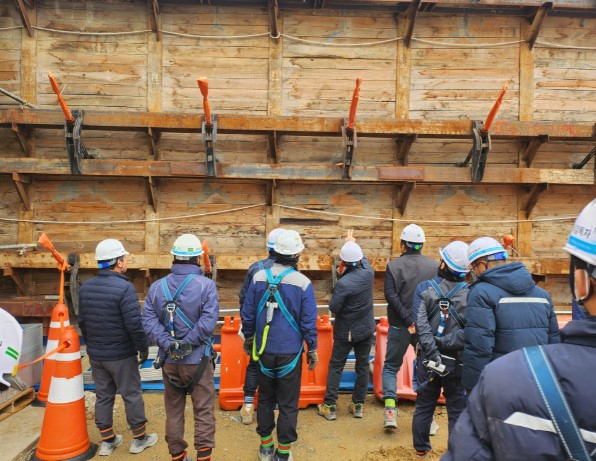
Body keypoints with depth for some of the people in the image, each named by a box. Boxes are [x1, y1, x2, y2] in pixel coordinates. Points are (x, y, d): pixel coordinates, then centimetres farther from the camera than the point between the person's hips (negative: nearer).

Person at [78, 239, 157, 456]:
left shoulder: (85, 288, 2)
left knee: (103, 396, 17)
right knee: (132, 396, 8)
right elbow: (135, 324, -23)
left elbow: (82, 322, 11)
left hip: (95, 355, 7)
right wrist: (144, 348, -9)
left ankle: (107, 440, 29)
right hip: (121, 356, -6)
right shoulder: (124, 288, -22)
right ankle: (139, 438, 22)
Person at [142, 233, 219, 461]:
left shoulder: (157, 286, 0)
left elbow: (148, 320, -9)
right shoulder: (206, 285, -13)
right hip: (197, 359, -4)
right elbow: (208, 321, -22)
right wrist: (188, 343, -15)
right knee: (204, 412, 9)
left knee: (173, 411, 18)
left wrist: (168, 343, -14)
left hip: (169, 360, 4)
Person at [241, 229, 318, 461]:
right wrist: (312, 349, 5)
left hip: (264, 351, 3)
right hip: (290, 353, -3)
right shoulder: (303, 283, -14)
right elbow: (309, 321, -7)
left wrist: (248, 338, 17)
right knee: (288, 404, 10)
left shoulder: (259, 277, -6)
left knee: (265, 399, 19)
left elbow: (248, 314, 2)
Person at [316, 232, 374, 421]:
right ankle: (358, 405, 24)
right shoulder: (369, 272, -11)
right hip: (366, 329, 5)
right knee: (363, 366, 15)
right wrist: (353, 243, 26)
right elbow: (363, 259, 12)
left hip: (345, 331, -4)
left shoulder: (343, 283, -26)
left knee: (335, 366, 9)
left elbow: (333, 308, -17)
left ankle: (329, 407, 15)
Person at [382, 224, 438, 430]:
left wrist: (408, 320, -14)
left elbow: (391, 295, -14)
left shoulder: (393, 265, -5)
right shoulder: (434, 266, 0)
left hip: (399, 326, -2)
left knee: (391, 366, 12)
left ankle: (390, 410, -3)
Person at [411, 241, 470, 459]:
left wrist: (434, 355, -19)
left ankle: (421, 450, 35)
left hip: (428, 359, 2)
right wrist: (445, 342, -16)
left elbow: (421, 326, -17)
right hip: (457, 361, -2)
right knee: (457, 412, 12)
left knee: (423, 407, 18)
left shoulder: (424, 288, -8)